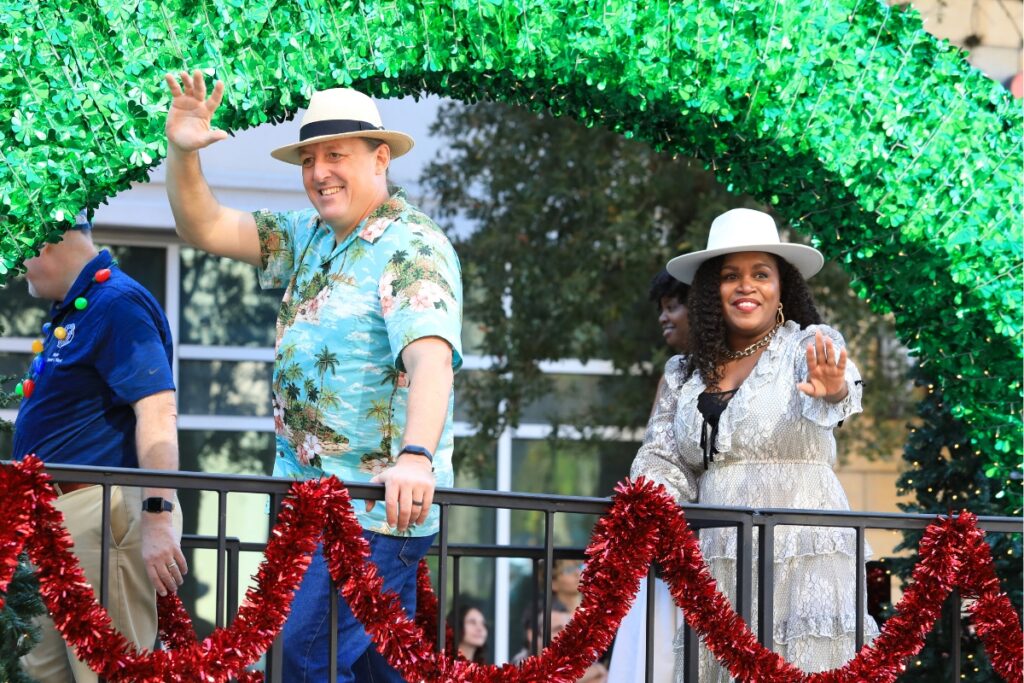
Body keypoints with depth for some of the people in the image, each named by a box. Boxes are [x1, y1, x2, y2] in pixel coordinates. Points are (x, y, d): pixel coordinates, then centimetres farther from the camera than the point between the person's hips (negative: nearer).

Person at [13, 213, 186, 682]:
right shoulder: (69, 312, 19)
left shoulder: (116, 304, -12)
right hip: (55, 514, 10)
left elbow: (157, 411, -21)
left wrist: (158, 515, -28)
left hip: (100, 517, -10)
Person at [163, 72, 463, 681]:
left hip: (373, 510, -9)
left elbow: (430, 358, -27)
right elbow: (206, 229, 14)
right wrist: (182, 154, -5)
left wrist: (416, 455, -43)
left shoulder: (413, 248, -12)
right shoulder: (308, 238, 14)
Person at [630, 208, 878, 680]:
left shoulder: (809, 346, 1)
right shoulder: (686, 375, 15)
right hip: (714, 567, 4)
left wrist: (832, 391, -44)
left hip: (801, 558, -4)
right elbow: (662, 461, 13)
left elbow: (840, 386, -20)